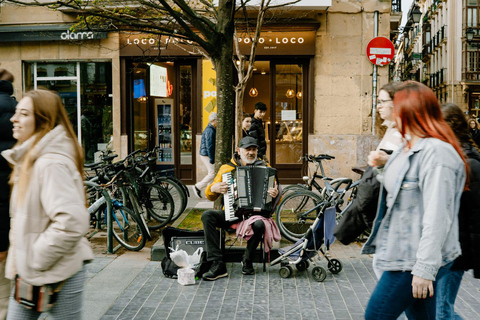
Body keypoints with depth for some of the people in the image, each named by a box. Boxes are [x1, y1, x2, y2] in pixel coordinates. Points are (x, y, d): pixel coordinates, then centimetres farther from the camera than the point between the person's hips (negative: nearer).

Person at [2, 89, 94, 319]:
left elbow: (71, 222, -32)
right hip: (28, 274, 9)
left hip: (58, 275, -9)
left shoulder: (51, 164, -22)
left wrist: (35, 260, -21)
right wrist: (19, 261, 12)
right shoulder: (29, 160, 10)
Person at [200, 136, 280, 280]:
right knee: (207, 216, -25)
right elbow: (210, 196, 11)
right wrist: (213, 189, -13)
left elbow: (275, 198, 10)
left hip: (254, 213, -2)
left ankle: (247, 261, -8)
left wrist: (275, 194, -15)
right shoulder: (226, 168, 9)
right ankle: (217, 264, -27)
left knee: (259, 224, -36)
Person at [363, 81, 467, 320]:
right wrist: (385, 164, 11)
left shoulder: (437, 152, -20)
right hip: (403, 253, 9)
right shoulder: (409, 147, 12)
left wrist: (425, 268, -25)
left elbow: (437, 216, -25)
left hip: (413, 260, -9)